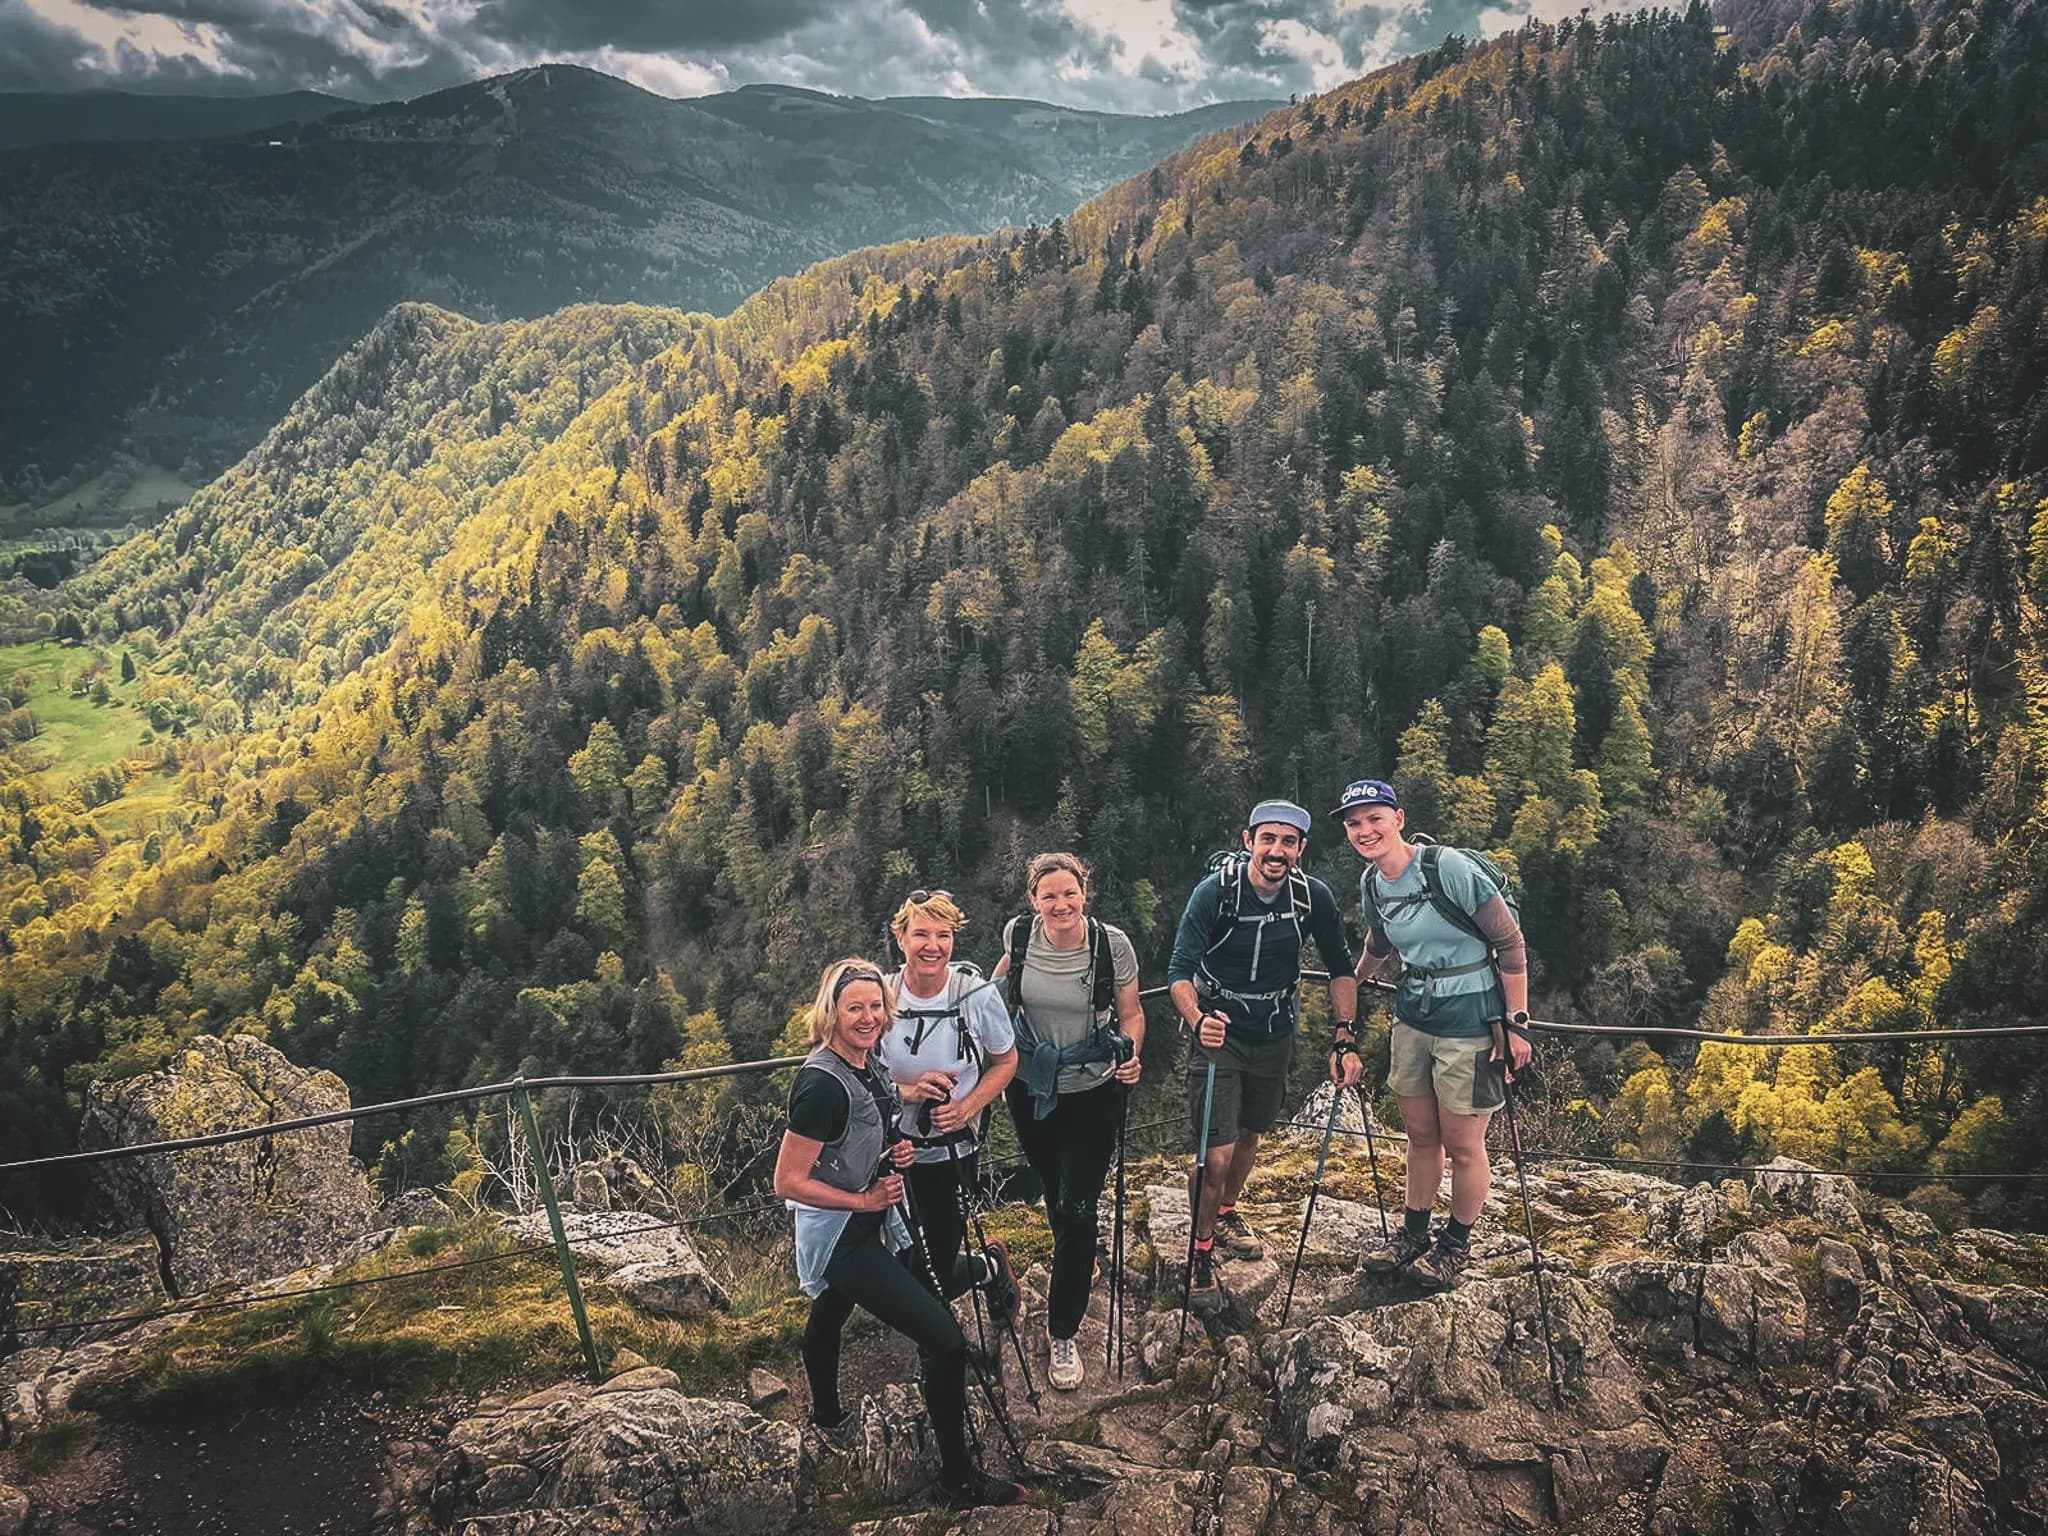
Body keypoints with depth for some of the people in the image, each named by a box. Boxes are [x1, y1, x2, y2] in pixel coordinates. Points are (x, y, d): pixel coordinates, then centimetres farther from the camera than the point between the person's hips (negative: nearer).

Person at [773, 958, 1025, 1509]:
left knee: (829, 1315, 32)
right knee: (945, 1338, -13)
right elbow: (788, 1182, -25)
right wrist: (865, 1200, -21)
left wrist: (893, 1155, -2)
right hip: (840, 1239, -9)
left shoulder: (870, 1067, 0)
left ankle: (827, 1413, 56)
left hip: (865, 1230, 10)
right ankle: (958, 1476, -2)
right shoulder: (822, 1083, -27)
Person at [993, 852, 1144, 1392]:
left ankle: (1062, 1332, 12)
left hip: (1092, 1092, -3)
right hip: (1030, 1088, 3)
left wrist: (1131, 1055, -23)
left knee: (1077, 1209, -4)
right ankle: (1079, 1258, 56)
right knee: (1052, 1190, 23)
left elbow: (1132, 1013, -7)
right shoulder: (1019, 934, -12)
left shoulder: (1112, 945, -19)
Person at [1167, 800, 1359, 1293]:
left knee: (1250, 1133, 23)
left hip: (1275, 1035, 4)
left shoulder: (1314, 896, -13)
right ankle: (1201, 1247, 16)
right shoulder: (1215, 891, -23)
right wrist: (1197, 1021, -45)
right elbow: (1180, 972, -26)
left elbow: (1341, 968, -1)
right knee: (1216, 1155, -9)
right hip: (1220, 1034, -4)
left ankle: (1226, 1214, 50)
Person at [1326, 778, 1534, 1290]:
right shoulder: (1371, 884, 0)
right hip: (1412, 1016, 6)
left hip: (1469, 1021, -6)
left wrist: (1516, 1024, -15)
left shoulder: (1449, 868, -22)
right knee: (1420, 1135, 17)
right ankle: (1414, 1232, 35)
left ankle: (1457, 1244, 27)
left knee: (1461, 1144, 6)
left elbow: (1511, 943, -16)